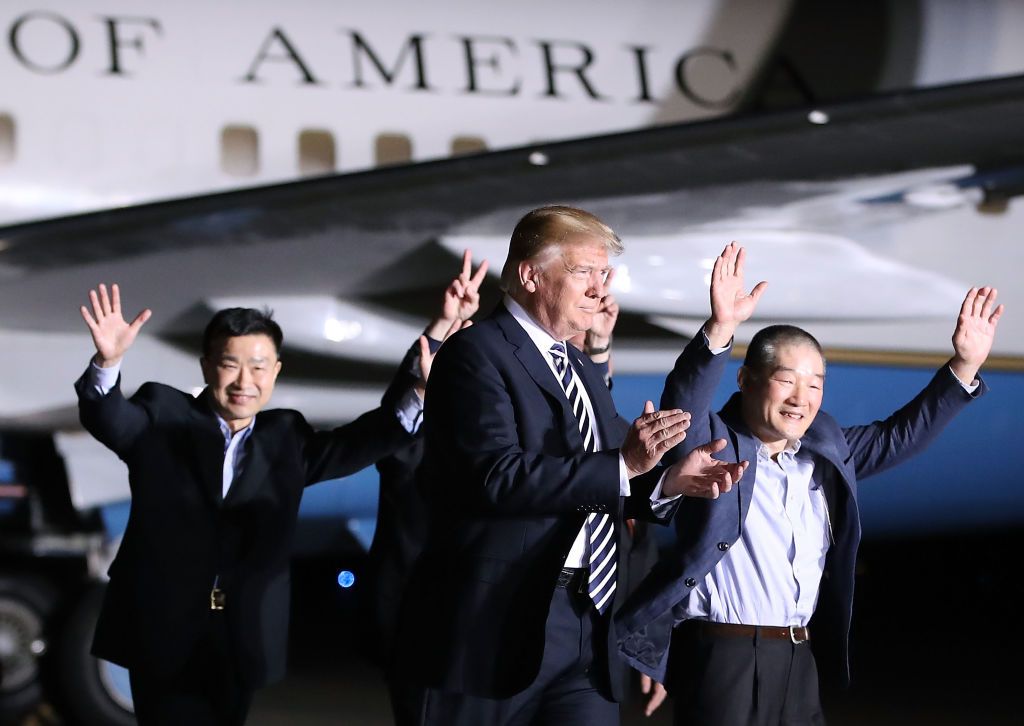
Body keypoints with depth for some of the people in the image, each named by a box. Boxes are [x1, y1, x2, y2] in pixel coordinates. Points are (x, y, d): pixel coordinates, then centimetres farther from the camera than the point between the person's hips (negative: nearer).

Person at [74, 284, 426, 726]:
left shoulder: (287, 440, 11)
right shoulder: (162, 417, 1)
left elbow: (364, 440, 3)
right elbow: (105, 415, -15)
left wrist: (418, 387, -14)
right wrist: (108, 361, -37)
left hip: (242, 641, 3)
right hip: (162, 634, -3)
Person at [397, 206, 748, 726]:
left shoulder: (583, 371, 19)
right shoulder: (476, 353, -8)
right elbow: (498, 475, -21)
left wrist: (670, 480, 0)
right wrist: (622, 465, -24)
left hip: (586, 626, 7)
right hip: (502, 624, -7)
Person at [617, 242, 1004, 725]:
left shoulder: (826, 451, 13)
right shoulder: (712, 444, -6)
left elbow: (899, 436, 19)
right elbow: (683, 403, -25)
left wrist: (964, 366, 8)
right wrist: (720, 329, -41)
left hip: (800, 663, 7)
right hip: (722, 660, -6)